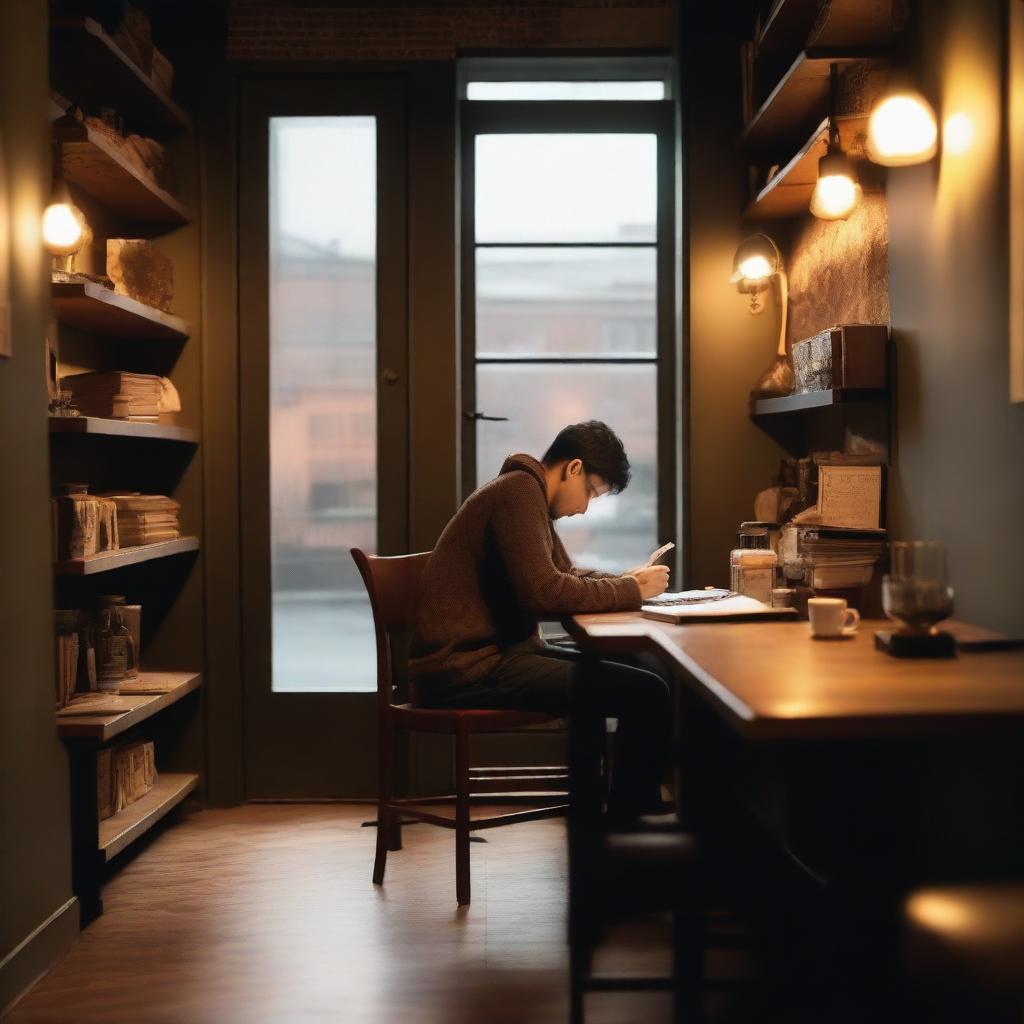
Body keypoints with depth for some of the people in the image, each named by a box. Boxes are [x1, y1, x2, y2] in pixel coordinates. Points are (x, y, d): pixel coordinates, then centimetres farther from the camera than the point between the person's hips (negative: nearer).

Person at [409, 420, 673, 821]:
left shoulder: (529, 496, 17)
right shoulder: (519, 490, -14)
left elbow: (566, 576, 26)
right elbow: (545, 591, -23)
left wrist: (625, 580, 6)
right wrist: (632, 591, -11)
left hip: (496, 650, 11)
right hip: (468, 666, -11)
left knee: (623, 674, 23)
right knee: (648, 694, -15)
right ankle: (629, 823, 1)